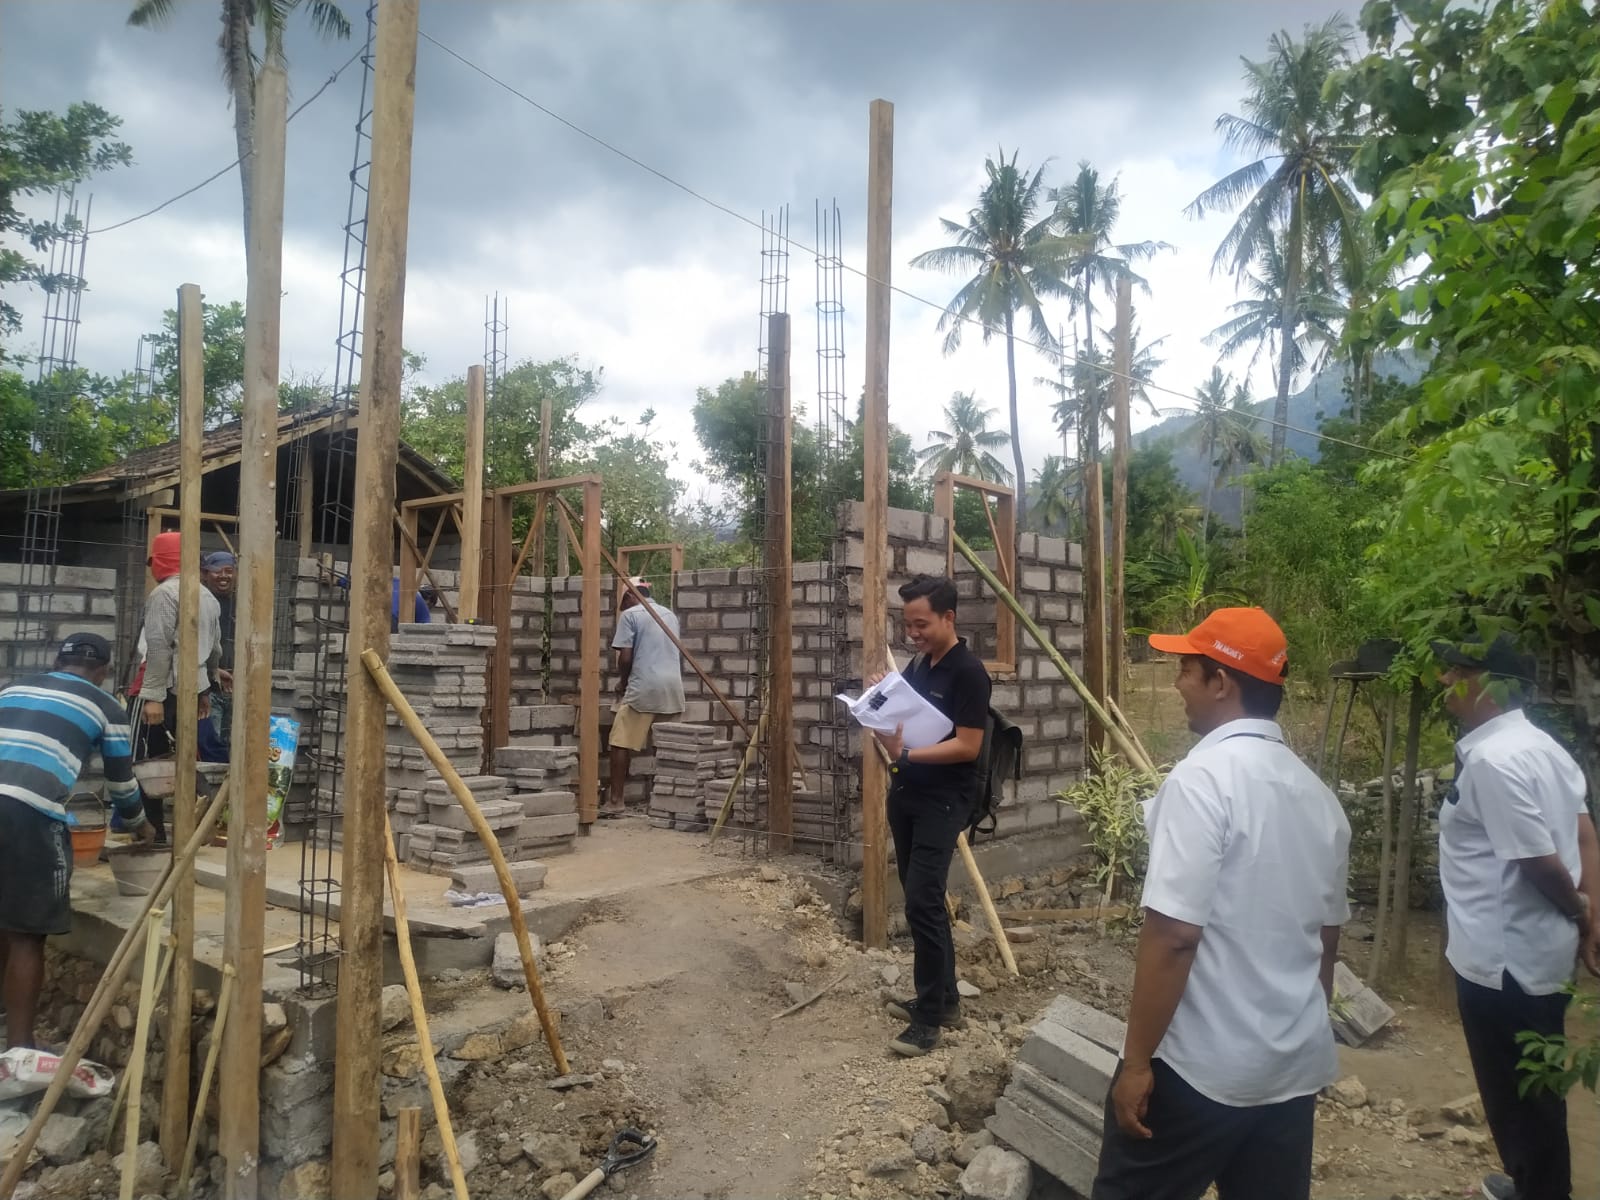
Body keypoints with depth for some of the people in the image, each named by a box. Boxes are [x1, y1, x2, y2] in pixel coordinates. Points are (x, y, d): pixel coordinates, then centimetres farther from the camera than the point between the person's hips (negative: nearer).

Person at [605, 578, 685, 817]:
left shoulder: (629, 615, 0)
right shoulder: (670, 614, 19)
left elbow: (625, 656, -7)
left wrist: (622, 682, 12)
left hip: (644, 687, -6)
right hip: (673, 688, 6)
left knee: (622, 743, -1)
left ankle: (615, 800, -3)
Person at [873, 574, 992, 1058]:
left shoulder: (968, 672, -15)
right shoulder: (918, 665, 10)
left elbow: (968, 746, -20)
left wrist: (905, 754, -27)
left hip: (943, 801, -8)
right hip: (906, 794, 8)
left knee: (922, 901, -9)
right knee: (921, 898, 13)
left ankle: (930, 1015, 3)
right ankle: (942, 998, 25)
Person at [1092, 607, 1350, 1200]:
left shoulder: (1203, 778, -19)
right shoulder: (1318, 794, 5)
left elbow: (1173, 936, -23)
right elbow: (1326, 936, 15)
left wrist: (1136, 1062, -15)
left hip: (1202, 1066, -7)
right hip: (1298, 1066, 7)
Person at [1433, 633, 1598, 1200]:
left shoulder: (1491, 760, -25)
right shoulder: (1538, 744, 7)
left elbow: (1541, 862, -23)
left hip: (1502, 959, -10)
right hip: (1535, 953, 10)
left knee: (1515, 1096, 10)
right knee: (1533, 1092, 26)